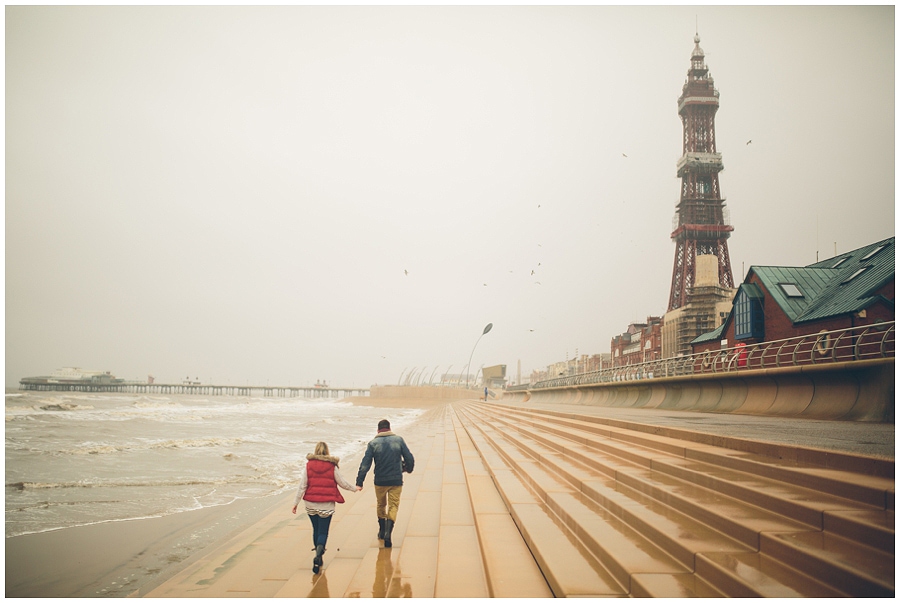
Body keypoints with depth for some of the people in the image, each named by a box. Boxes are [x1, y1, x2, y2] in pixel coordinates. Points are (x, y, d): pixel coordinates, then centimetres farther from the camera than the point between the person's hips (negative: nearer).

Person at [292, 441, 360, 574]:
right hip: (326, 504, -2)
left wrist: (296, 503, 5)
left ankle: (318, 558, 28)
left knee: (316, 530, 18)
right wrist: (355, 488, 20)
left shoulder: (308, 466, -3)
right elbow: (342, 482, 3)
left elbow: (302, 486, -2)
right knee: (323, 532, 3)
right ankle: (318, 556, -20)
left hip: (311, 504, 2)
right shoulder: (332, 466, -6)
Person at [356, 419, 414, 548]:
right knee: (393, 506, 6)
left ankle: (382, 531, 33)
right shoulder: (398, 440, -1)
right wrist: (408, 469, 22)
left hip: (380, 481, 1)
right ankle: (387, 533, -11)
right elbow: (410, 459, 1)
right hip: (396, 481, -1)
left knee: (381, 505, 22)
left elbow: (365, 464, -9)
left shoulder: (373, 443, -3)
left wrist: (359, 482, -8)